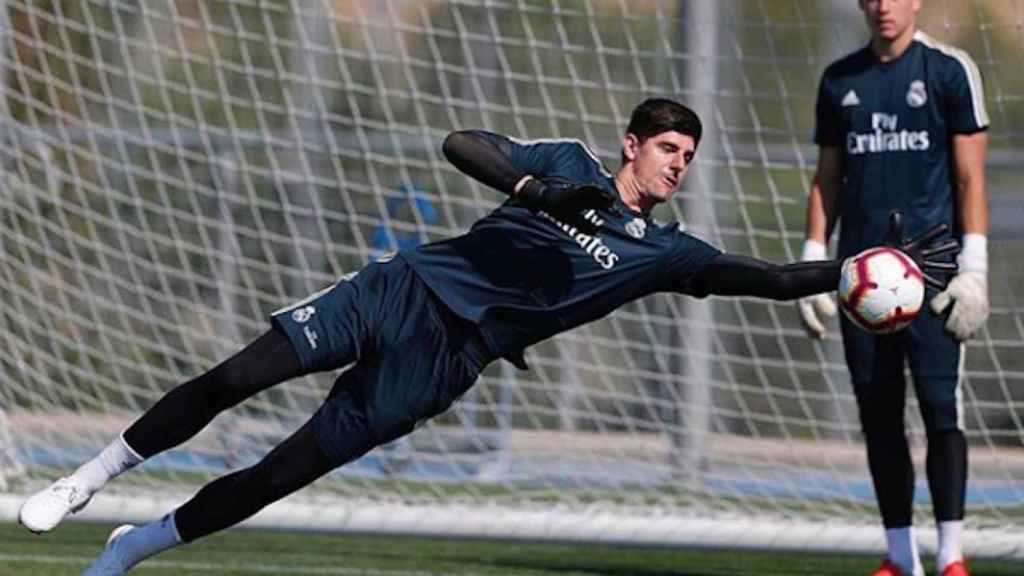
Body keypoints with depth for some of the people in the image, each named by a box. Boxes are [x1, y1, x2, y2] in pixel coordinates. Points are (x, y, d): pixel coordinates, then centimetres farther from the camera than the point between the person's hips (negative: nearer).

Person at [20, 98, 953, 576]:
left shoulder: (662, 252, 5)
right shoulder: (570, 167, 2)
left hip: (442, 364, 1)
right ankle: (93, 478, 5)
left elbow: (771, 278, 2)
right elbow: (462, 145, -7)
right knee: (236, 379, -12)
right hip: (407, 290, -1)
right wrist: (534, 188, -25)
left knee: (284, 475, -7)